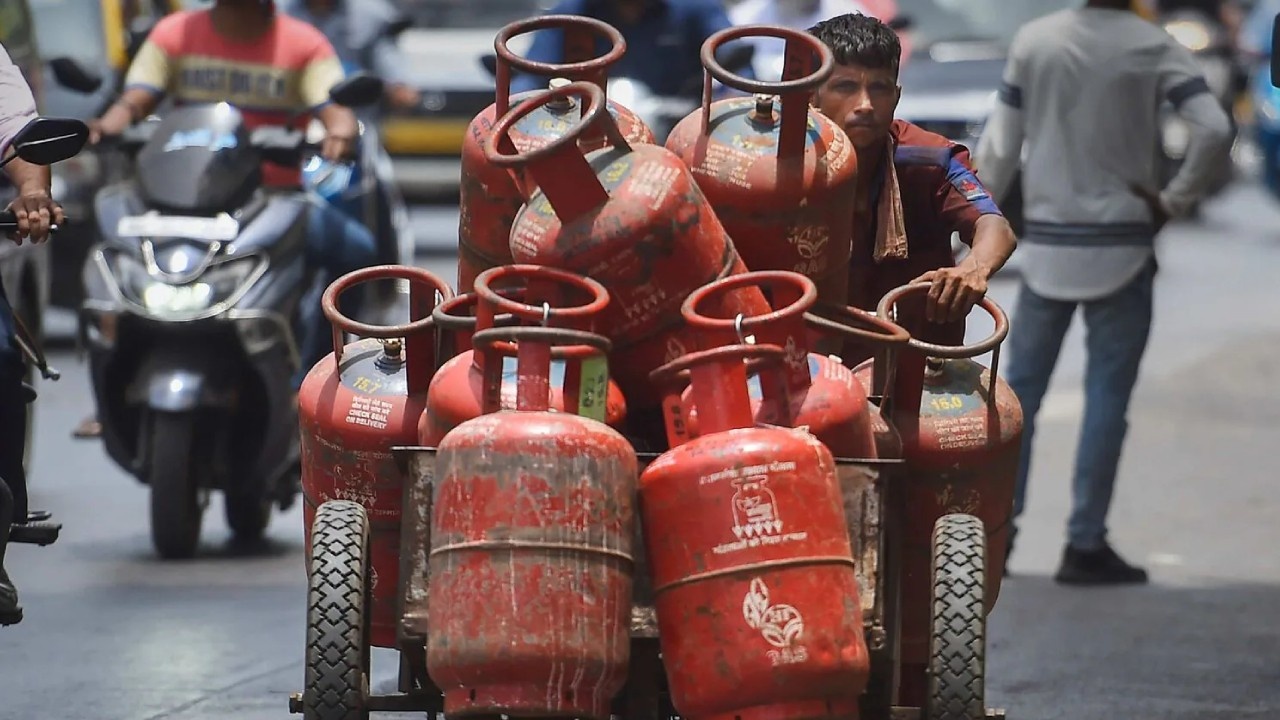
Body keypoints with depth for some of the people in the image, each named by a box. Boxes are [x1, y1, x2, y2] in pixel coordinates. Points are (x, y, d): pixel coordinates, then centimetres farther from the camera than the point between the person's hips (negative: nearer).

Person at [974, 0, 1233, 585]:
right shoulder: (1154, 48, -7)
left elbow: (1000, 145, 2)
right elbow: (1213, 130, -18)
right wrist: (1174, 201, -6)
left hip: (1047, 246, 2)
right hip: (1122, 248, -2)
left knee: (1019, 391, 10)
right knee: (1106, 399, 2)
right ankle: (1085, 546, 1)